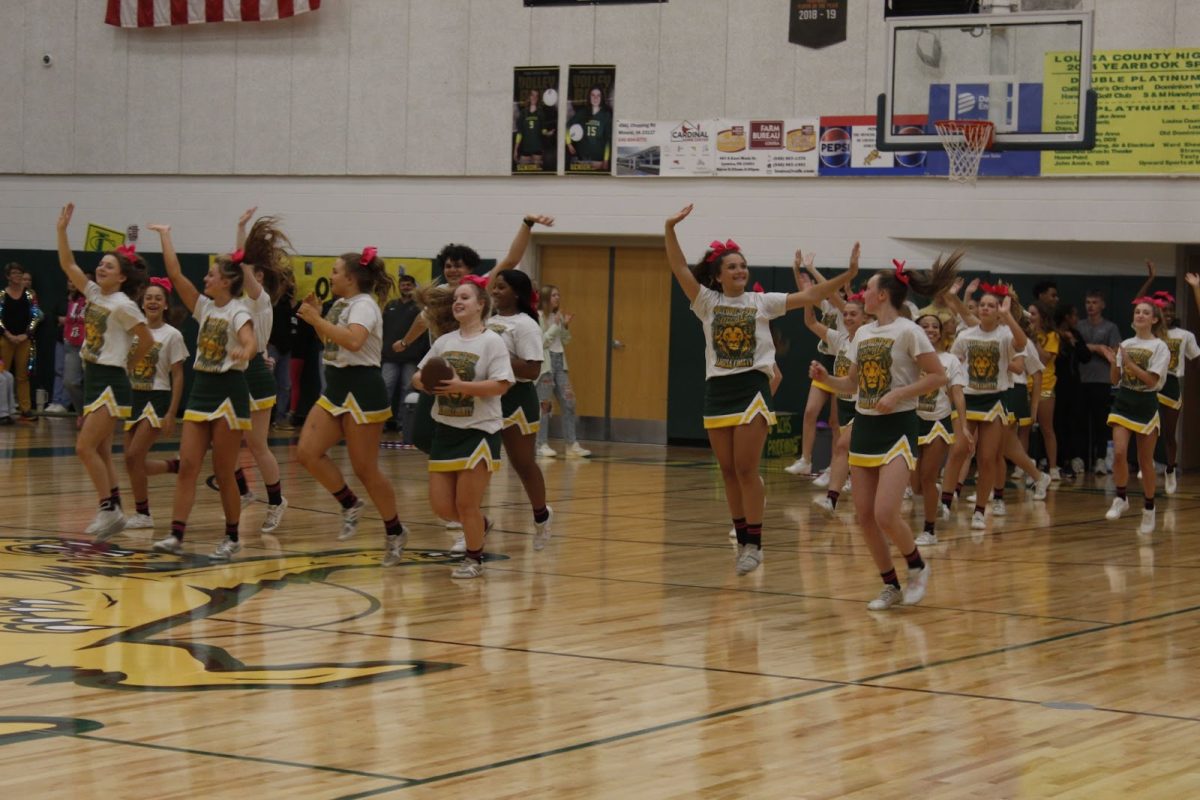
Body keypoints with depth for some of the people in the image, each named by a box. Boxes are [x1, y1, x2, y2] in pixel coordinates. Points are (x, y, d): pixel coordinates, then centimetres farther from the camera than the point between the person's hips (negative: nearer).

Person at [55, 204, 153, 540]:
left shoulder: (123, 305, -12)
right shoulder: (94, 294, 8)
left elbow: (147, 341, -9)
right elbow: (68, 265, 8)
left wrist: (126, 361, 4)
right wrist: (62, 230, 1)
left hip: (111, 382, -8)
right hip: (93, 378, 8)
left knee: (85, 448, -13)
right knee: (100, 452, 10)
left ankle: (109, 510, -8)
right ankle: (113, 512, 15)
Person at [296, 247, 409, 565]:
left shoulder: (364, 304, -13)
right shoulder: (342, 305, 15)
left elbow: (353, 340, -32)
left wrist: (317, 320, -23)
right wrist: (316, 317, 13)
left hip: (362, 390, -9)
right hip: (336, 389, 9)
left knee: (365, 469, -3)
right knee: (307, 452, -4)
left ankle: (395, 531, 13)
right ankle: (350, 505, 12)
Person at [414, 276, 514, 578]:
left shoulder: (491, 341, -8)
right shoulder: (444, 341, 9)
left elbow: (501, 384, -17)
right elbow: (418, 376, 13)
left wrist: (462, 386, -25)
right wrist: (424, 383, -10)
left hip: (479, 430, -6)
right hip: (445, 429, 6)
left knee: (466, 504, -3)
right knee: (441, 505, 6)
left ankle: (473, 559, 18)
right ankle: (479, 525, 36)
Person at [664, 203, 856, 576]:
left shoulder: (762, 302, 3)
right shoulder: (707, 302, 4)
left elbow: (808, 296, -2)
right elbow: (680, 269, -8)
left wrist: (847, 276, -13)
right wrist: (670, 229, -21)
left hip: (752, 389, -2)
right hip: (717, 391, 3)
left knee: (746, 470, -7)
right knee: (728, 472, 7)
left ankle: (753, 544, -2)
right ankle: (742, 538, 17)